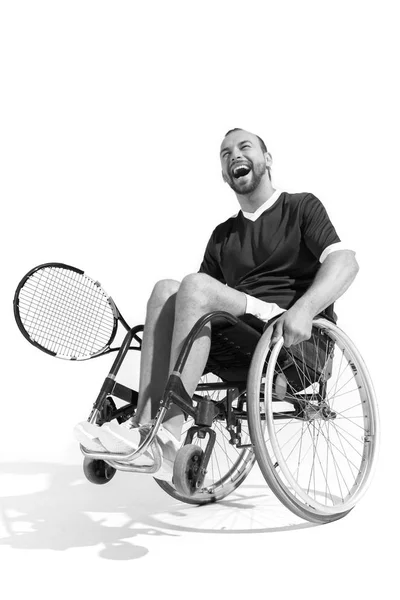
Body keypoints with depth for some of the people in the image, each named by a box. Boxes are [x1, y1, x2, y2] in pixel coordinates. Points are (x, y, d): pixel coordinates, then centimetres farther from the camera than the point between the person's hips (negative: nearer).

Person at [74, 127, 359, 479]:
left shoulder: (302, 208, 11)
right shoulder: (223, 235, 26)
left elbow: (345, 262, -7)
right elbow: (203, 298, 20)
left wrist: (305, 309, -26)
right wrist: (157, 334, 1)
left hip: (293, 340, -5)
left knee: (196, 286, -26)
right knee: (166, 290, -17)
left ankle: (167, 436, -30)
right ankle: (145, 424, -30)